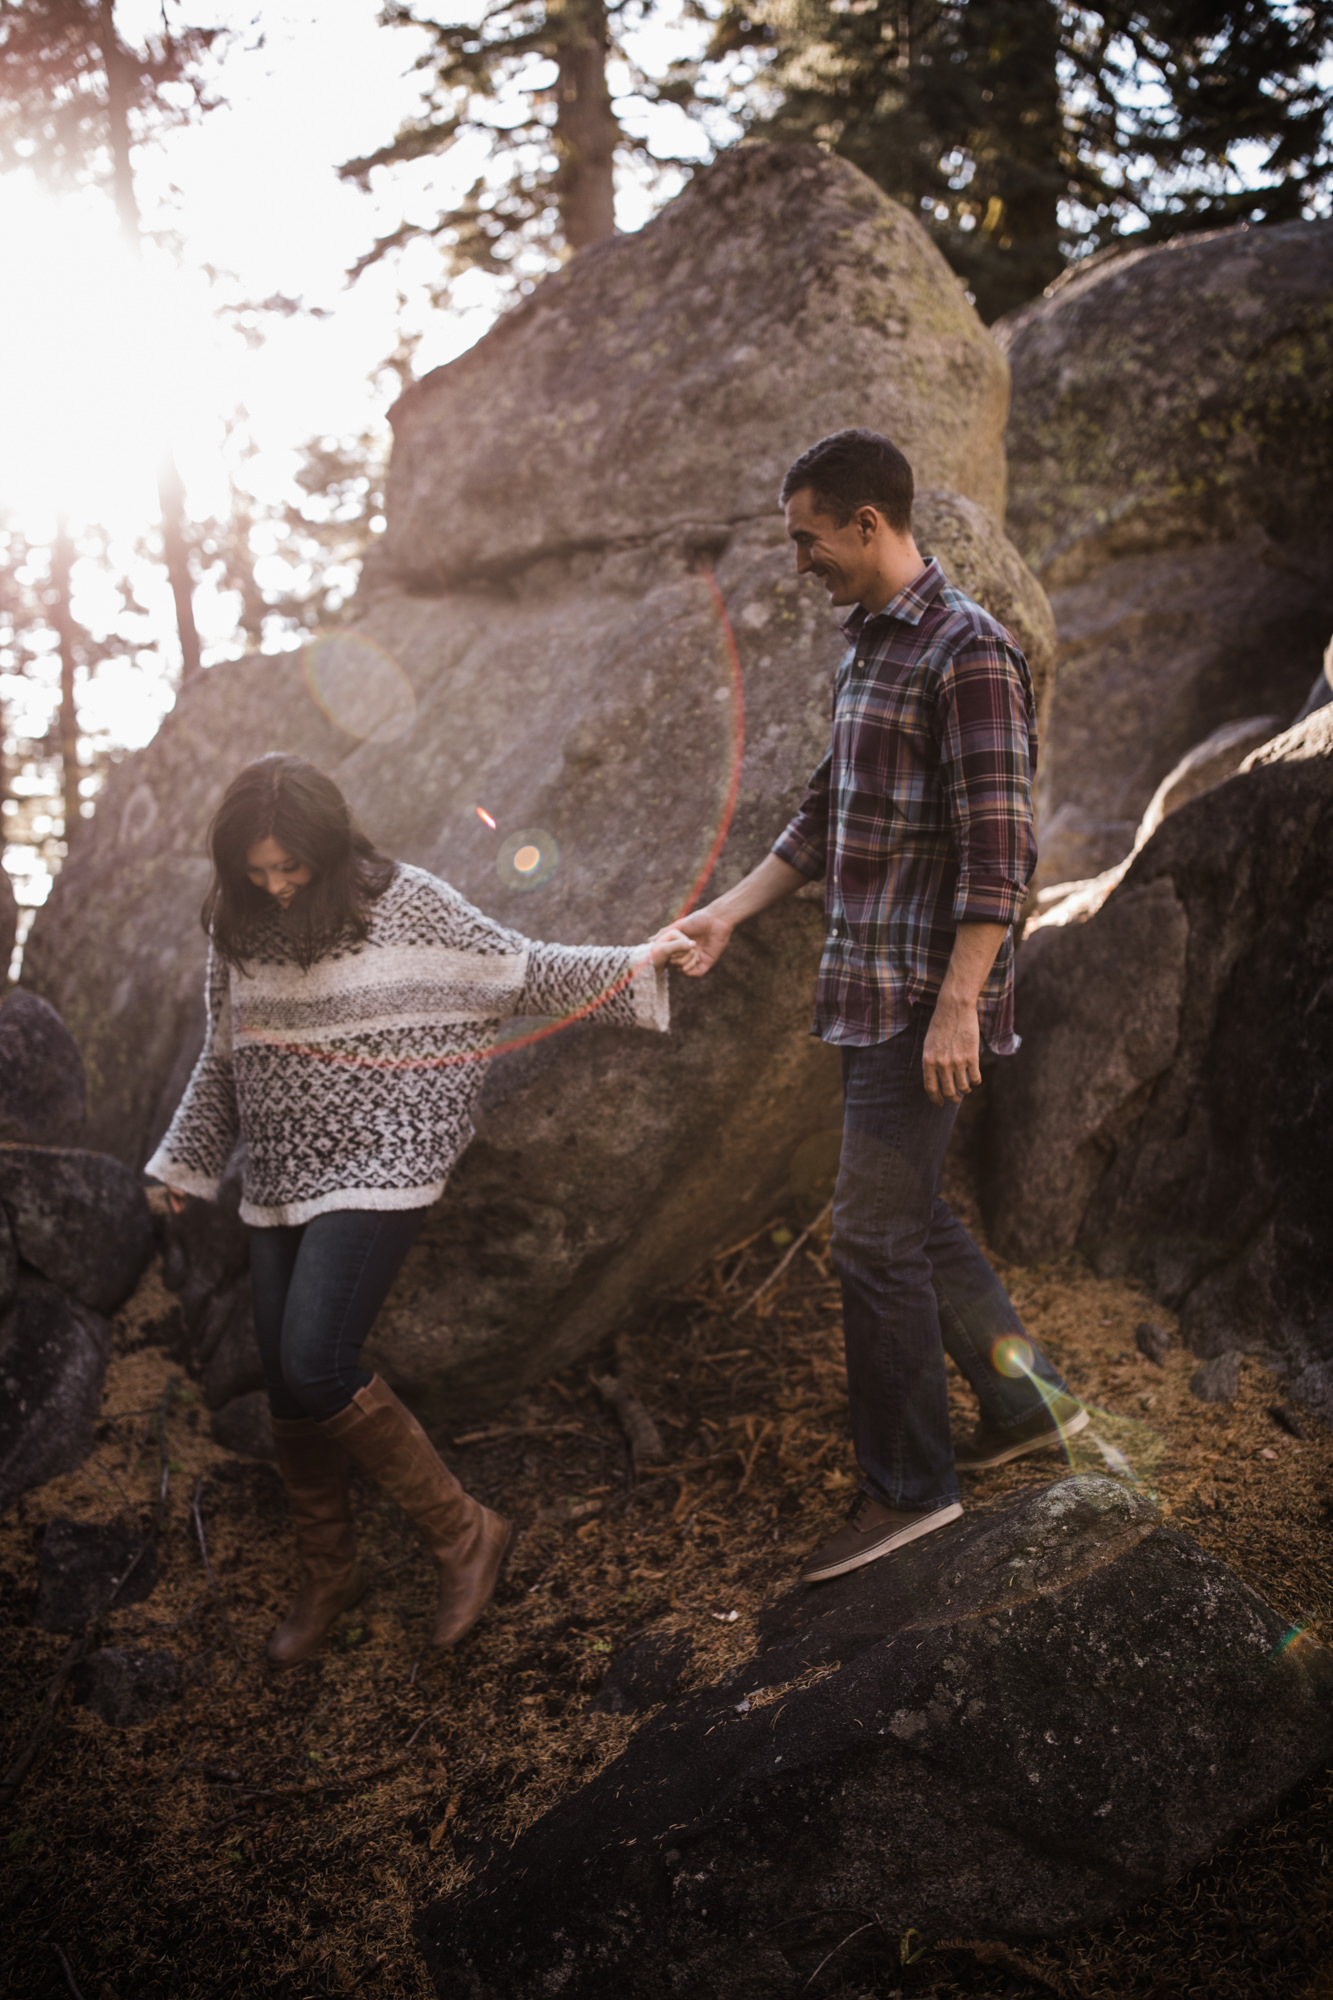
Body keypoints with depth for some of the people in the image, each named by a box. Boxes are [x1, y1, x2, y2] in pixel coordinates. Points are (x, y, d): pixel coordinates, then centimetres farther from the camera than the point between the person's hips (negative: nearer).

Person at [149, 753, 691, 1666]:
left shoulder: (405, 902, -9)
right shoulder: (236, 925, 6)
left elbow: (520, 970, -3)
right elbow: (223, 1059, 18)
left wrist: (636, 963, -12)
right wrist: (185, 1163, 22)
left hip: (379, 1172, -6)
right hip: (279, 1182, 6)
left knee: (316, 1366, -18)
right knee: (289, 1387, 8)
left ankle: (464, 1531, 1)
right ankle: (330, 1572, 30)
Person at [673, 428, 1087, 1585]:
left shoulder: (968, 652, -14)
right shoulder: (867, 647, 15)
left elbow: (998, 847, -20)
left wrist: (957, 1006, -23)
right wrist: (729, 913, 17)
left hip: (927, 993, -9)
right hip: (869, 987, 9)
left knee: (875, 1231, -5)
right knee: (910, 1216, 16)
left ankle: (908, 1487, 9)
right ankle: (1026, 1401, 32)